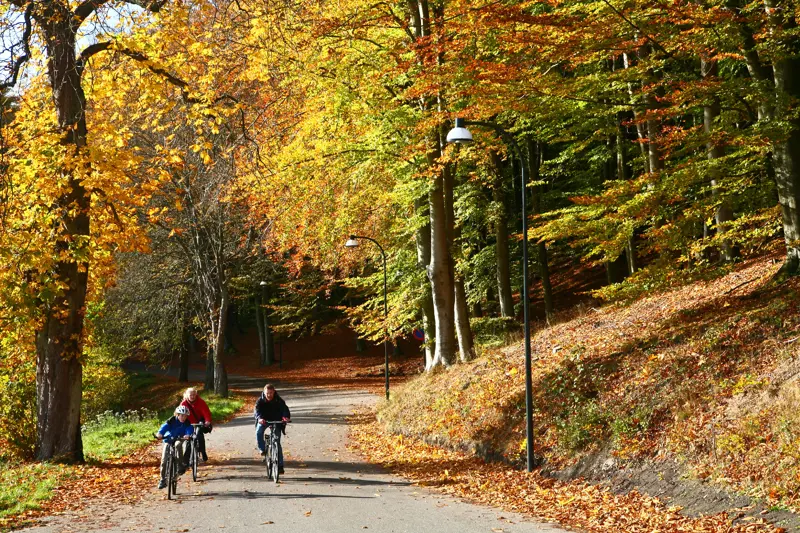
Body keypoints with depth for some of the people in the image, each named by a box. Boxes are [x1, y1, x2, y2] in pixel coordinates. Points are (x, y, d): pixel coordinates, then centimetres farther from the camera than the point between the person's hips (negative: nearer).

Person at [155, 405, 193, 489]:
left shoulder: (187, 423, -16)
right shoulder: (171, 421, -21)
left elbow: (189, 429, -33)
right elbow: (164, 426, -38)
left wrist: (188, 435, -57)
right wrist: (159, 433, -59)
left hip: (179, 439, 0)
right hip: (168, 440, 0)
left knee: (178, 445, -37)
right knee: (164, 461, -6)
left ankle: (180, 466, -25)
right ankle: (163, 479, 11)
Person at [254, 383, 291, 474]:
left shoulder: (279, 401, -18)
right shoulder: (260, 401, -16)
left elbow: (284, 408, -32)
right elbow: (257, 410, -30)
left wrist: (286, 417, -54)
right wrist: (259, 418, -52)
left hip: (276, 421, -1)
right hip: (264, 420, 1)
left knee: (277, 443, -6)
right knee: (258, 432, -31)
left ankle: (280, 465, -1)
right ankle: (262, 449, -5)